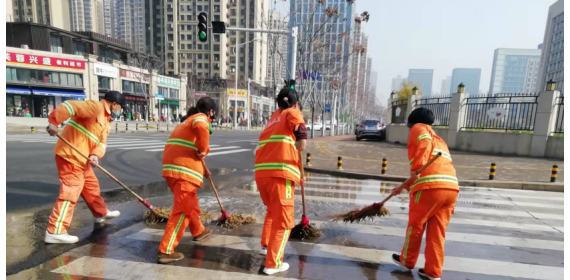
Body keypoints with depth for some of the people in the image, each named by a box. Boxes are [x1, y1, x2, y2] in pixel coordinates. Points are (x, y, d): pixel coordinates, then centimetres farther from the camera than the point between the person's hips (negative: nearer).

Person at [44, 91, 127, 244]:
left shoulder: (106, 120, 16)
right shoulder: (95, 106, -12)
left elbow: (102, 142, 8)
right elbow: (70, 106, -27)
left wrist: (95, 155, -11)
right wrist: (54, 122, -39)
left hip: (82, 159, 10)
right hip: (70, 156, -10)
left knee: (92, 186, 22)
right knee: (70, 193, -7)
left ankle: (101, 213, 39)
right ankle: (55, 232, 0)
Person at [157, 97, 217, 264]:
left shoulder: (188, 119, 26)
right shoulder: (201, 118, -3)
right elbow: (201, 128, -32)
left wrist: (202, 169, 39)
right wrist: (203, 150, -17)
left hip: (171, 167, 10)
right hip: (184, 170, -10)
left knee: (190, 202, 24)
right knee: (183, 210, -2)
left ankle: (198, 231, 41)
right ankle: (166, 251, 3)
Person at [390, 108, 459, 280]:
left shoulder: (419, 127, 13)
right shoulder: (439, 140, 34)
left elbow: (425, 142, -12)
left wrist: (416, 167, -21)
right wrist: (403, 187, 41)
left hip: (430, 187, -7)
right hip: (451, 187, 7)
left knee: (415, 225, 11)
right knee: (437, 232, 15)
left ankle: (407, 261, 29)